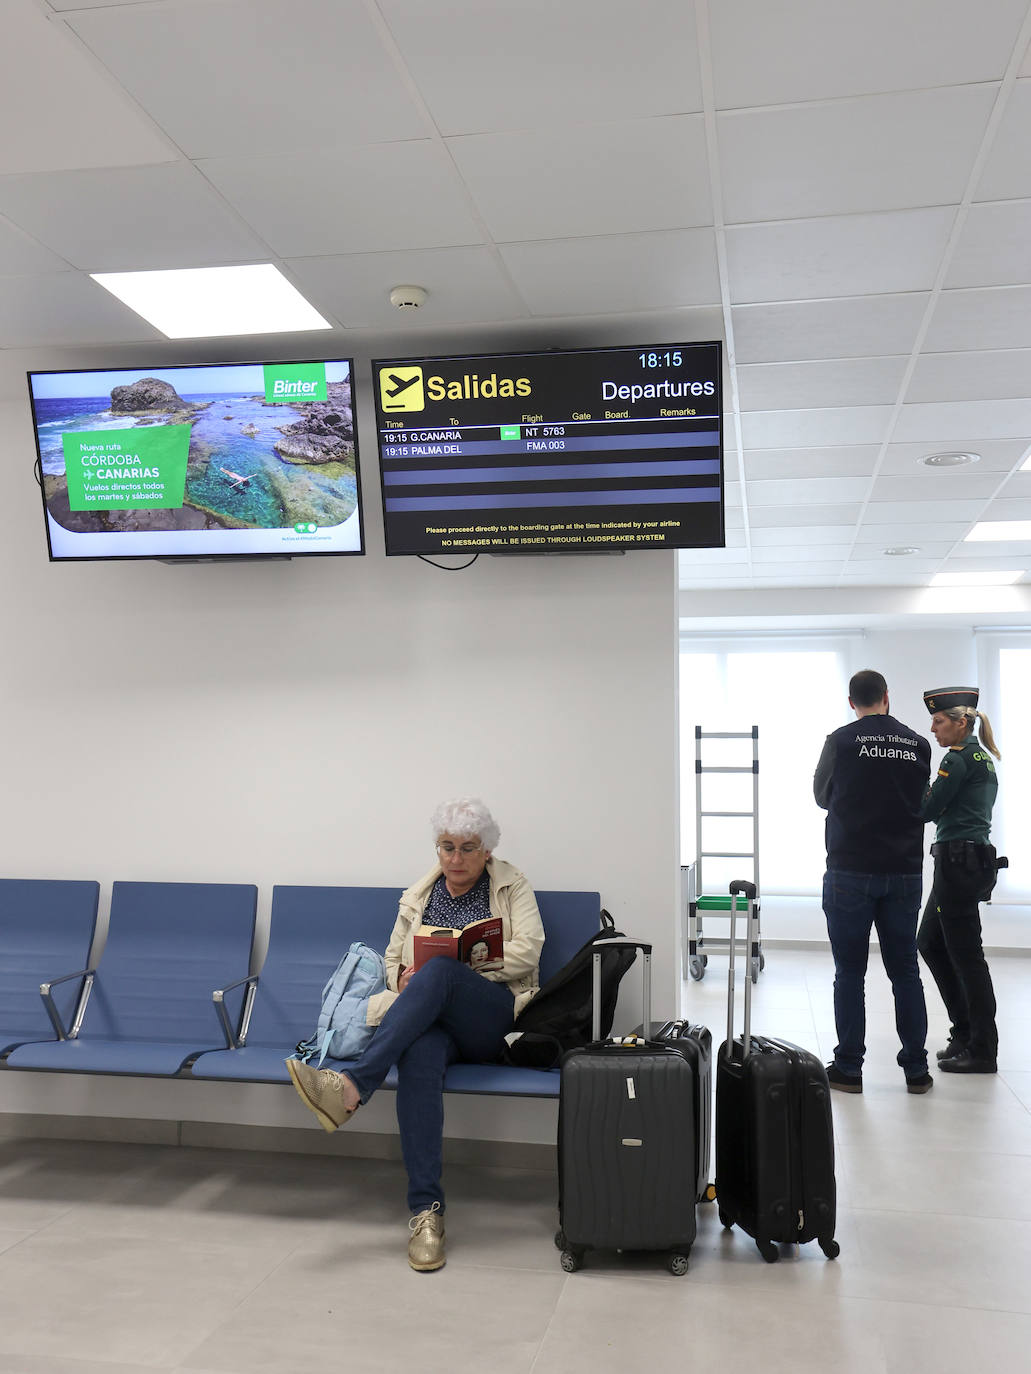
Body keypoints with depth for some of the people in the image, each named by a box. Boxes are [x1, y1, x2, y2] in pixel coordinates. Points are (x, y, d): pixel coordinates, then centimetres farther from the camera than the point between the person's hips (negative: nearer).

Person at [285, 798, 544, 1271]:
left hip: (493, 1016, -2)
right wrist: (405, 981, -3)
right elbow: (393, 958, 22)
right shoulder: (419, 894, 21)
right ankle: (426, 1208, -38)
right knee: (418, 1054, -37)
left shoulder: (512, 887, 11)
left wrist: (458, 964, -11)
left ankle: (352, 1087, -45)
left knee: (437, 970, -36)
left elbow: (527, 951, -3)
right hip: (430, 1016, 2)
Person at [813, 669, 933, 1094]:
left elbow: (821, 796, 8)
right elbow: (921, 802, 12)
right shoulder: (918, 744, 2)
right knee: (905, 972, 11)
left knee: (850, 973, 5)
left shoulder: (841, 741, -6)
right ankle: (916, 1070, 15)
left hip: (850, 872, -3)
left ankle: (848, 1068, 8)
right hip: (904, 873, 3)